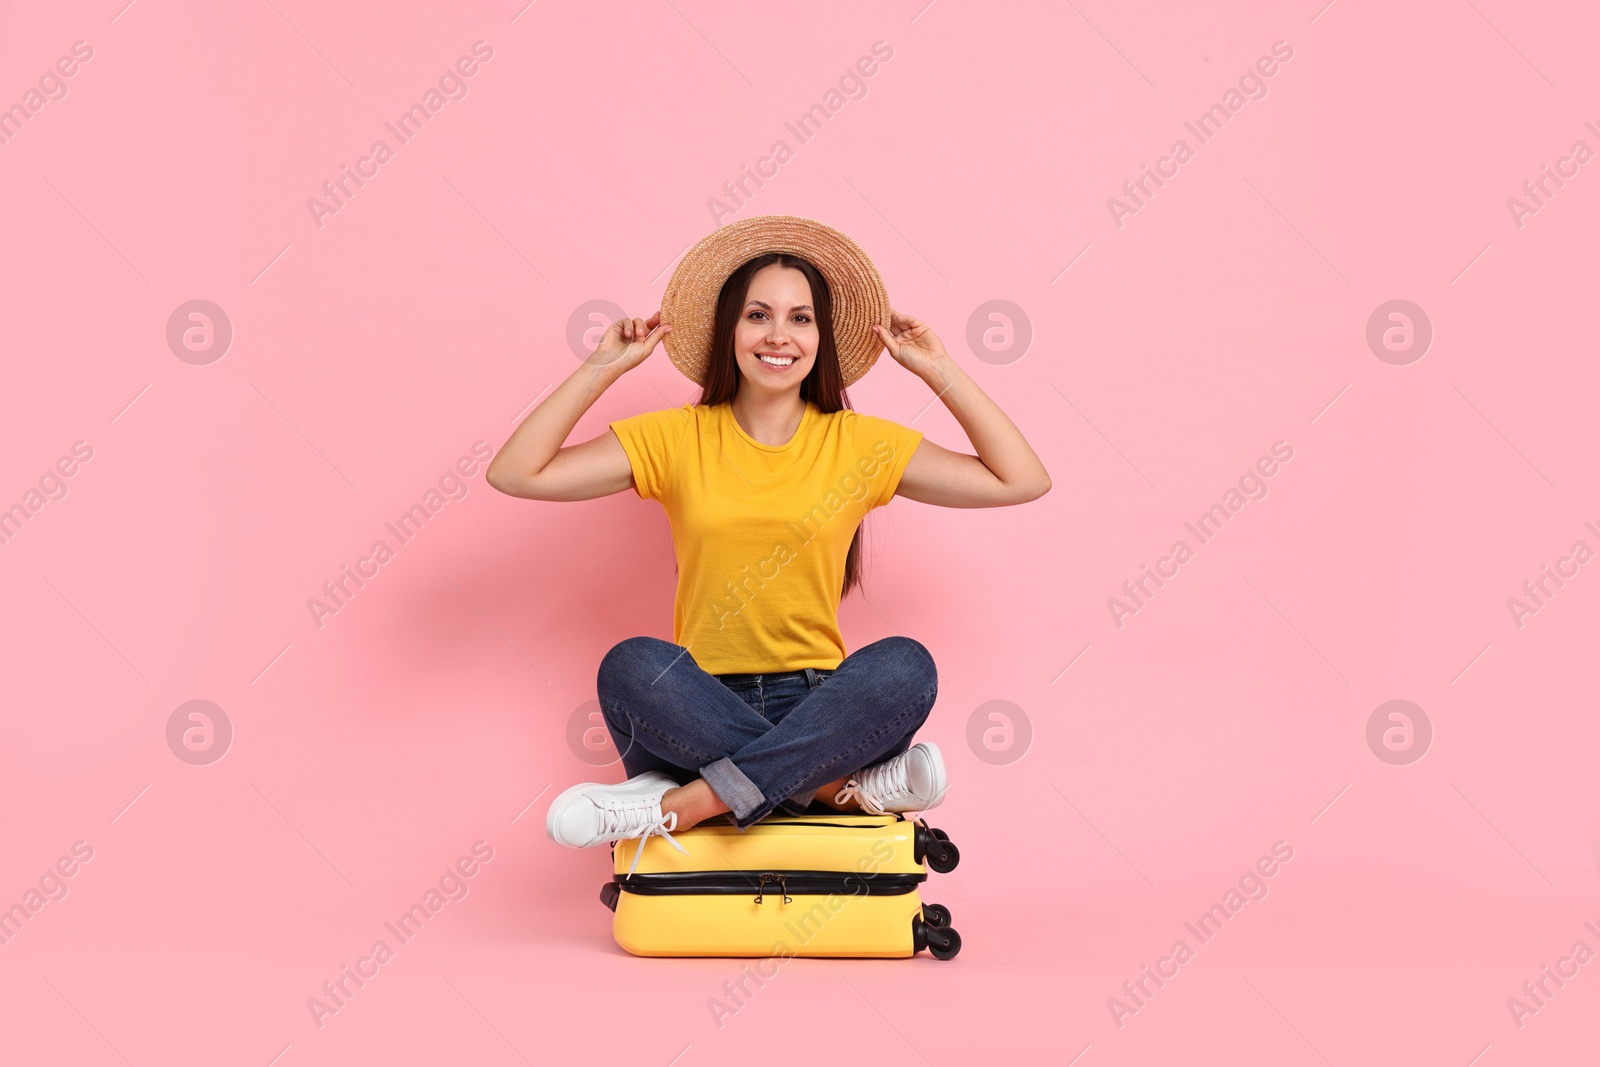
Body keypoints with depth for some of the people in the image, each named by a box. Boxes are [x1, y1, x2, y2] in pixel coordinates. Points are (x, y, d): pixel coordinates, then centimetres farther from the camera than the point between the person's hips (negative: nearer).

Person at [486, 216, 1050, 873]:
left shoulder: (862, 445, 6)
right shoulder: (678, 438, 4)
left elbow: (1023, 481, 4)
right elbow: (515, 474, -2)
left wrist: (939, 372, 4)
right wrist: (603, 369, -2)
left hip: (819, 705, 1)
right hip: (700, 707, 0)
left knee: (906, 665, -31)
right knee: (631, 666, -33)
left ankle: (681, 804, -31)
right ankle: (846, 787, -27)